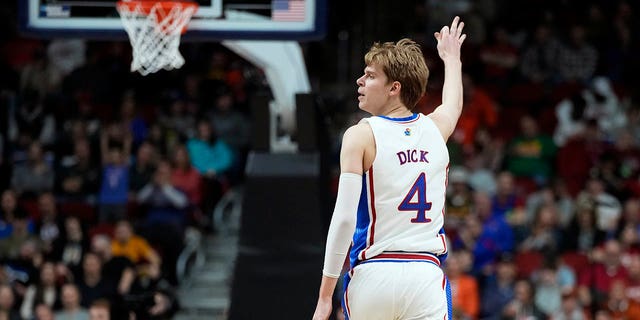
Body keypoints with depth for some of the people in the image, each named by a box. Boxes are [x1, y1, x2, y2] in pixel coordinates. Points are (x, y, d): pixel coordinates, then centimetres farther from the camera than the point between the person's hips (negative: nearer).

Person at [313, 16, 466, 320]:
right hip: (426, 274, 2)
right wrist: (451, 57, 60)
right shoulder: (436, 127, 11)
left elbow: (344, 218, -10)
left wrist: (325, 295, -7)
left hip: (373, 274, -2)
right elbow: (454, 103, 38)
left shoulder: (361, 136, -2)